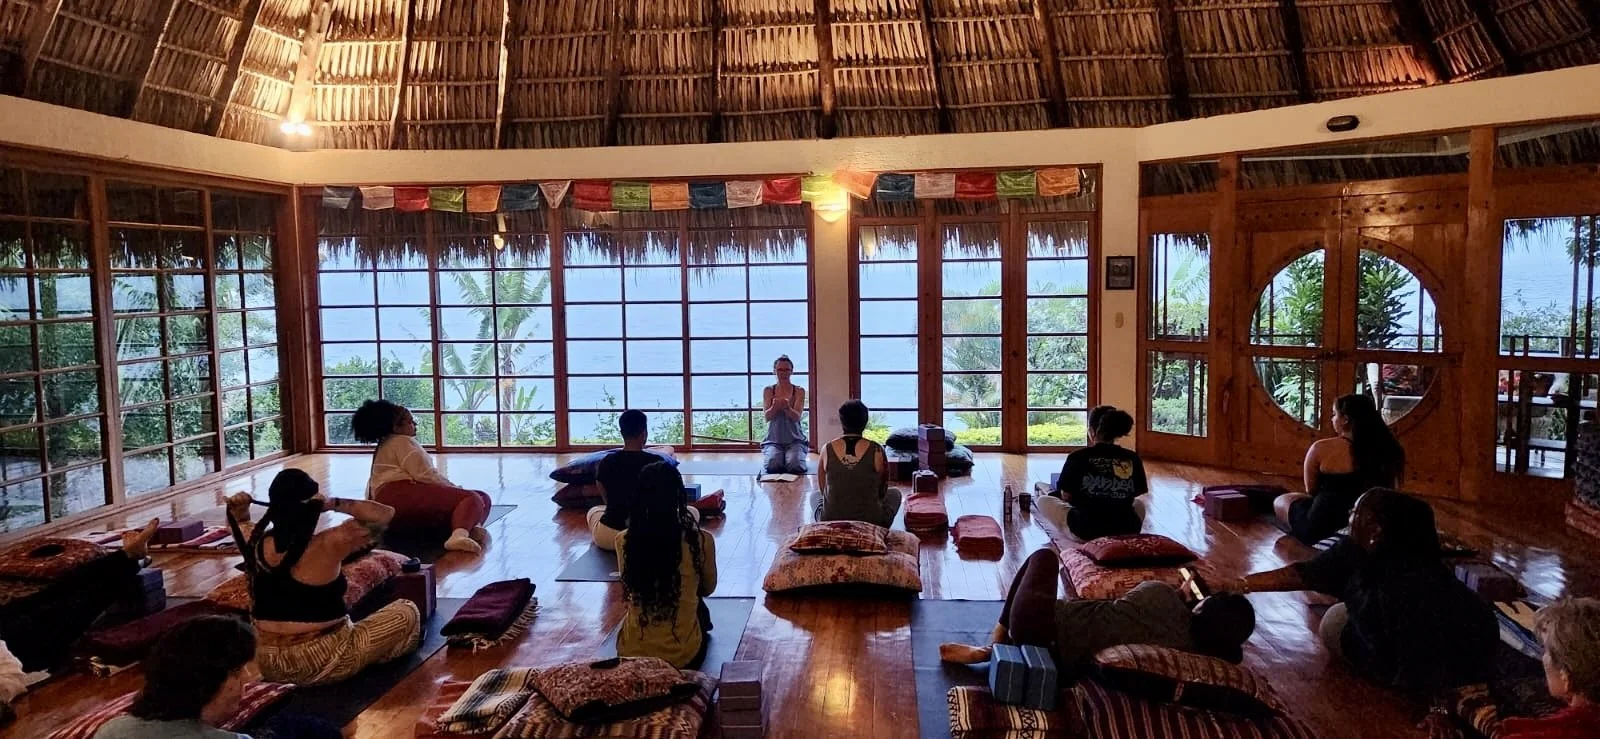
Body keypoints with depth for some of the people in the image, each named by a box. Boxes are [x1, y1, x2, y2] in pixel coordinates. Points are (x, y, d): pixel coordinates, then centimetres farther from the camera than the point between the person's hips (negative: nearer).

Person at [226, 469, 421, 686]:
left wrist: (239, 510, 0)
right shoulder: (326, 546, -23)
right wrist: (333, 504, -21)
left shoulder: (257, 545, -6)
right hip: (320, 664, -7)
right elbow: (385, 513, -19)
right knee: (407, 612, 8)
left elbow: (240, 524, 19)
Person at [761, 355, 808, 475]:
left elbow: (796, 417, -10)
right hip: (773, 439, 1)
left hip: (795, 439, 0)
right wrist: (775, 407, -29)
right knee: (771, 465, -27)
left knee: (795, 466, -27)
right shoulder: (768, 391, 5)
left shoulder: (799, 391, 2)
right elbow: (767, 417, -6)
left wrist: (787, 408, -33)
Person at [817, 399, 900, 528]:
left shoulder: (827, 450, -6)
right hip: (871, 521, -1)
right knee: (895, 494, 30)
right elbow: (882, 492, 5)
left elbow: (822, 489, 8)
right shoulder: (877, 451, -10)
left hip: (832, 521, 1)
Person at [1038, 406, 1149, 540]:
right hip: (1127, 529, 2)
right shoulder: (1132, 458, -3)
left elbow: (1065, 496, 1)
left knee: (1043, 501, 21)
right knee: (1139, 503, 38)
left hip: (1087, 528, -2)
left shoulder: (1078, 457, -10)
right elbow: (1139, 494, 10)